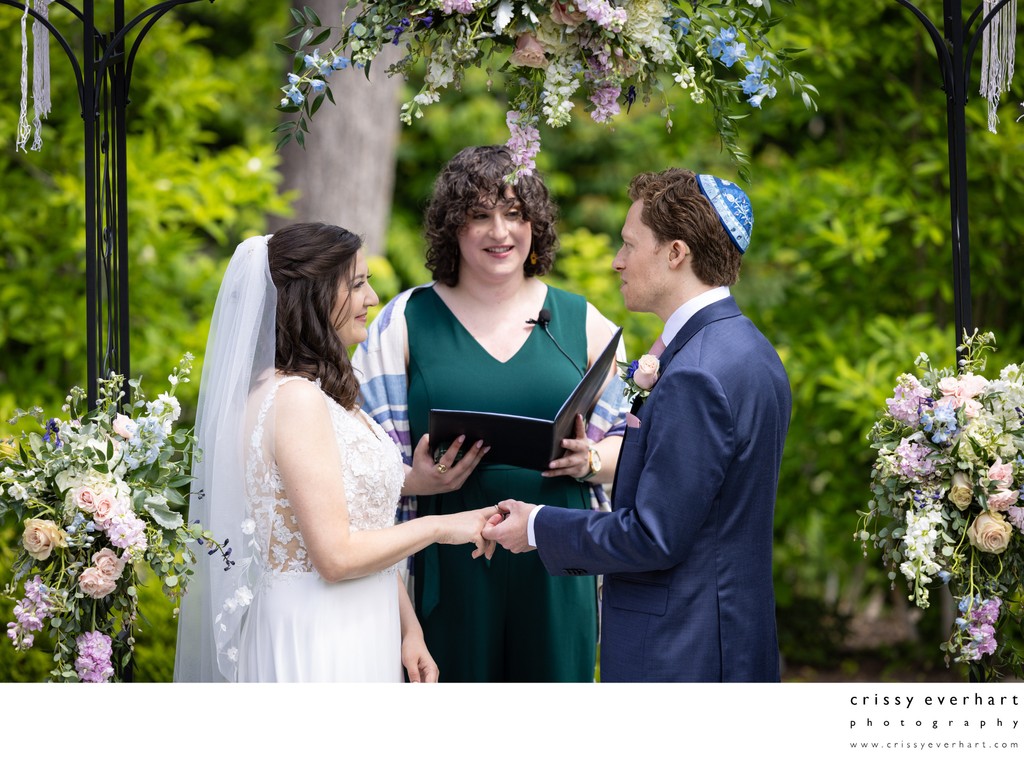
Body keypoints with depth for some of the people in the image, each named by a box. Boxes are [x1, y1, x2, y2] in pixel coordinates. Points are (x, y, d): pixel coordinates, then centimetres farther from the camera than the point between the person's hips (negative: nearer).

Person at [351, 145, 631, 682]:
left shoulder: (582, 324, 10)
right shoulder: (405, 323, 4)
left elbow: (627, 443, 12)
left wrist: (589, 461, -9)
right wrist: (417, 478, -17)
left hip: (554, 570, 2)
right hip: (448, 569, -1)